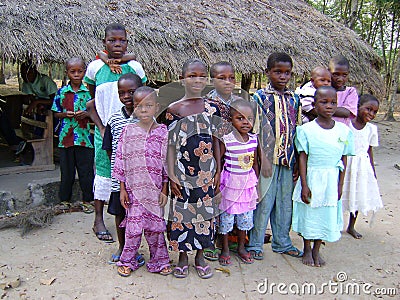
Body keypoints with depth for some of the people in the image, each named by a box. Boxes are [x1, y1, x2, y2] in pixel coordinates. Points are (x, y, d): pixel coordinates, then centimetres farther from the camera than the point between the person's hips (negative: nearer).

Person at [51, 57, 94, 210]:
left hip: (84, 136, -1)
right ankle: (65, 199, 25)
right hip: (66, 136, 1)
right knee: (66, 171, 10)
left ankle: (87, 200, 19)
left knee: (86, 170, 4)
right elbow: (56, 113, 9)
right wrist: (66, 114, -11)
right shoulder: (61, 92, 5)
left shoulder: (88, 91, 2)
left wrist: (86, 114, -13)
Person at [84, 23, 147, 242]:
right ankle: (98, 220, 21)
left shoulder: (135, 67, 1)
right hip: (105, 130, -1)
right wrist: (102, 129, -5)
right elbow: (92, 103, 6)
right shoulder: (95, 67, 0)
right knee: (103, 171, 6)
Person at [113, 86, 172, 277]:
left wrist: (164, 190, -1)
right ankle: (127, 261, 24)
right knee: (133, 225, 4)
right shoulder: (128, 131, 0)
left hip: (155, 189, 0)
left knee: (155, 225, 9)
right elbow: (121, 160, 3)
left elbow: (166, 163, 0)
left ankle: (159, 260, 26)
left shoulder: (162, 132, -1)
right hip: (134, 189, 0)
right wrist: (122, 189, 1)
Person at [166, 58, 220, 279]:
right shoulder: (174, 109, -2)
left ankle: (200, 256, 28)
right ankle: (182, 257, 25)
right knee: (182, 211, 6)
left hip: (206, 172, 2)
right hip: (182, 171, -2)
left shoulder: (212, 109, 4)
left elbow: (216, 142, 7)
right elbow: (170, 144, -2)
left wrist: (218, 171, 4)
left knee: (204, 211, 10)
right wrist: (171, 175, -6)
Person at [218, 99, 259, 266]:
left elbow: (255, 163, 10)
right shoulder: (226, 140, -16)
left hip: (248, 183, 5)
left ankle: (241, 247, 34)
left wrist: (256, 184, 13)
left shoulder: (254, 139, -1)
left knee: (246, 217, 15)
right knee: (226, 216, 6)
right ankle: (225, 250, 25)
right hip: (230, 183, -4)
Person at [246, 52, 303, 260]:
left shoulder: (294, 99, 10)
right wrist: (264, 159, -14)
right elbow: (257, 130, -8)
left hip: (288, 159, 5)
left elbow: (298, 131, 11)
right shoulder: (260, 97, -4)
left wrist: (298, 162, 7)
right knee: (264, 202, 2)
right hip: (268, 158, -5)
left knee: (285, 202, 14)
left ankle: (282, 242, 31)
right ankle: (255, 244, 17)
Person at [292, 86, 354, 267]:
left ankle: (316, 250, 31)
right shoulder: (306, 129, -8)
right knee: (309, 213, 9)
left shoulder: (344, 131, 0)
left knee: (326, 214, 11)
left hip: (332, 180, 3)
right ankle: (307, 250, 31)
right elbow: (302, 158, -7)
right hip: (311, 178, -2)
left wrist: (340, 185, 3)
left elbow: (343, 159, 5)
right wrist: (304, 185, -10)